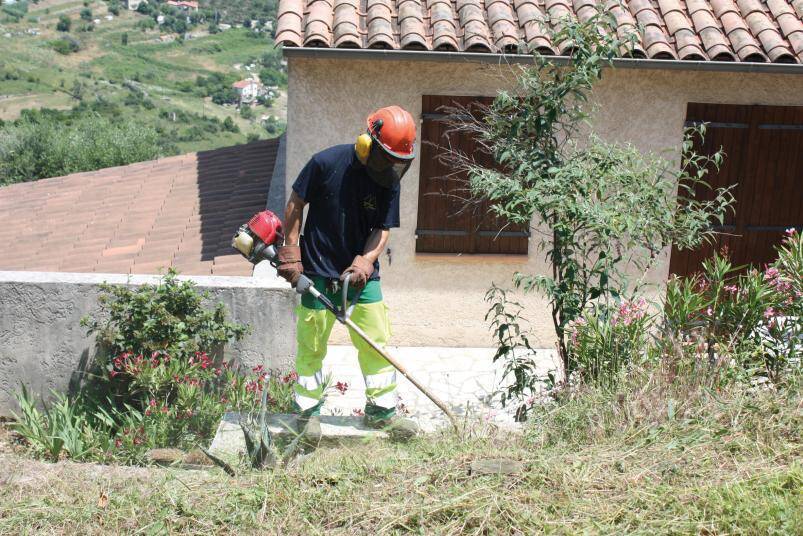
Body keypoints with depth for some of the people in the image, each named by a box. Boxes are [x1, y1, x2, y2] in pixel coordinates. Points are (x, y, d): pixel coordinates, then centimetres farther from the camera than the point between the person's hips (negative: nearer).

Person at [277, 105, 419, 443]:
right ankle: (308, 410, 21)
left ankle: (381, 409, 18)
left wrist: (366, 260, -19)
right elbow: (296, 203, -6)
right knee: (312, 344, 5)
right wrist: (291, 251, -6)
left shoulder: (389, 183, -5)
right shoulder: (326, 163, -16)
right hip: (318, 272, -3)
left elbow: (382, 229, -1)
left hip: (362, 273, 3)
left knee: (377, 341, 4)